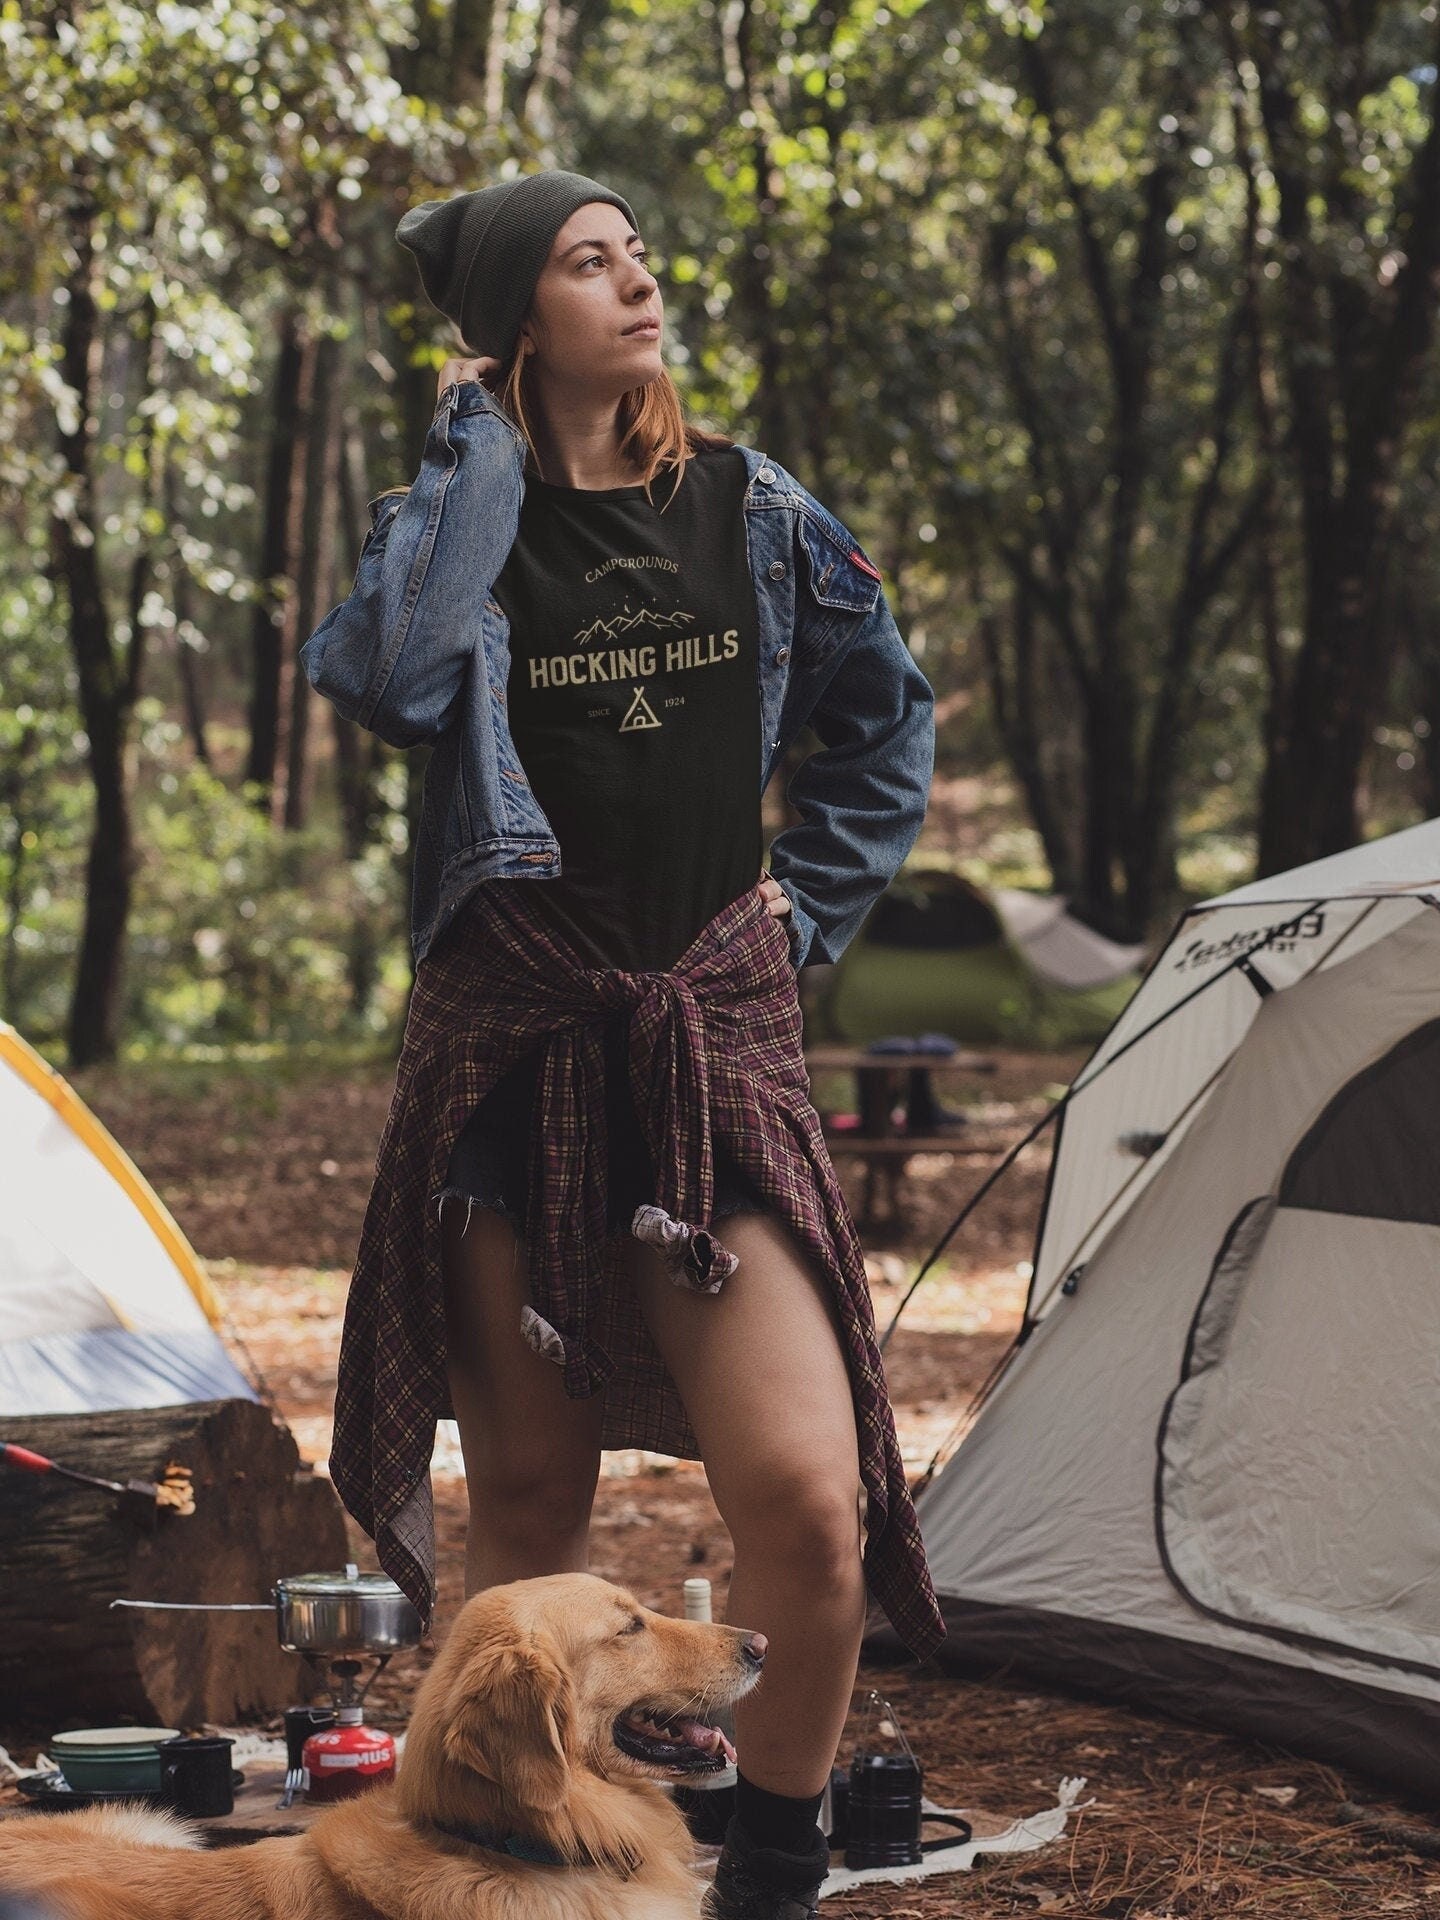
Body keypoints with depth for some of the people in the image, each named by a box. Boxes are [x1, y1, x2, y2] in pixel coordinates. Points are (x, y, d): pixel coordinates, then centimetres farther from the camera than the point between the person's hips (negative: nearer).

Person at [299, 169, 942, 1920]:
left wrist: (815, 906, 12)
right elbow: (388, 678, -23)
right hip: (509, 1040, -1)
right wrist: (477, 448, -13)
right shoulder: (462, 514, 0)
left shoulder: (751, 509, 7)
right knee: (525, 1499, 6)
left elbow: (889, 717, 21)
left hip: (715, 1044, 1)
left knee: (807, 1495, -12)